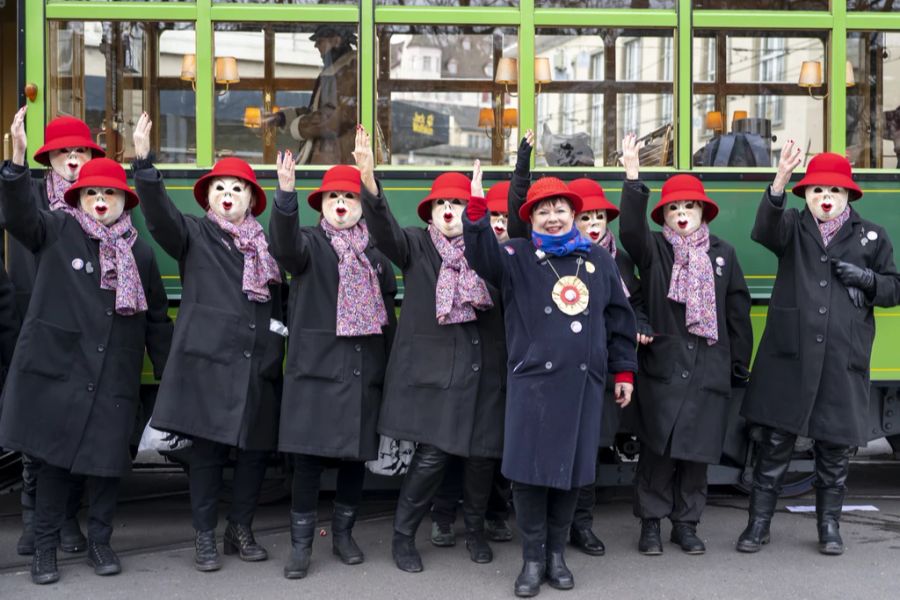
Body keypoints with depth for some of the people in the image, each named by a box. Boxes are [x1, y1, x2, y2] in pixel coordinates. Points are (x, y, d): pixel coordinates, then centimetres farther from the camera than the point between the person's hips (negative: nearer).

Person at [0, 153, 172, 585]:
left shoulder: (139, 250, 9)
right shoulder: (58, 232, 3)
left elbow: (156, 317, 12)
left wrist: (168, 374, 10)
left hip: (114, 376, 2)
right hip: (57, 367, -2)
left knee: (107, 460, 7)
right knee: (54, 457, 4)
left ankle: (99, 543, 24)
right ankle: (45, 547, 19)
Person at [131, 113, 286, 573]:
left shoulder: (265, 243, 15)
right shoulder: (194, 235, 5)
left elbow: (281, 300, 17)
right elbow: (158, 212, -13)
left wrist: (283, 352, 9)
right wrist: (143, 161, -27)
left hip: (259, 365, 4)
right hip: (208, 361, -4)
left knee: (256, 448, 8)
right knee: (207, 449, 0)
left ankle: (241, 530, 24)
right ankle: (205, 537, 13)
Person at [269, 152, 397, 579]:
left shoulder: (375, 251, 12)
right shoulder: (310, 243, 1)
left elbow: (387, 308, 16)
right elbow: (284, 243, -24)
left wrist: (392, 364, 11)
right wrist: (285, 193, -40)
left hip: (364, 369, 4)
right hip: (316, 368, -3)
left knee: (356, 457, 9)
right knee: (308, 458, -4)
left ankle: (343, 534, 26)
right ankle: (301, 544, 8)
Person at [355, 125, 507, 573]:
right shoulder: (416, 245, -1)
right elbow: (383, 230, -18)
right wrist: (369, 181, -32)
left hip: (484, 366, 3)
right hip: (434, 365, -3)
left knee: (483, 452, 9)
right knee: (432, 454, -6)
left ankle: (475, 529, 33)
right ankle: (403, 536, 15)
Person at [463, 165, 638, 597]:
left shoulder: (599, 260, 12)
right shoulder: (517, 258, 4)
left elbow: (619, 318, 14)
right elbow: (482, 255, -17)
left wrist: (623, 370, 12)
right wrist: (477, 210, -30)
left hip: (584, 382, 2)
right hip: (533, 379, -2)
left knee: (571, 467, 8)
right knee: (530, 468, -1)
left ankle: (557, 553, 23)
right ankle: (532, 558, 13)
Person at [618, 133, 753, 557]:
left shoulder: (722, 253, 8)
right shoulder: (654, 249, 2)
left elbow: (737, 312, 10)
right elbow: (630, 229, -20)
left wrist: (740, 364, 9)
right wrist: (633, 176, -30)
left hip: (709, 371, 2)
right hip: (662, 368, -2)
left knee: (697, 451, 8)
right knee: (658, 450, 0)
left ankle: (686, 522, 23)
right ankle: (651, 522, 14)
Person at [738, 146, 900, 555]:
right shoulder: (793, 228, 6)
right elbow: (764, 228, -18)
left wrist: (866, 278, -8)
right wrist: (780, 179, -35)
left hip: (844, 359, 2)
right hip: (790, 354, -1)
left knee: (836, 445, 9)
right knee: (775, 441, 3)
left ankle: (829, 525, 25)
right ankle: (759, 522, 15)